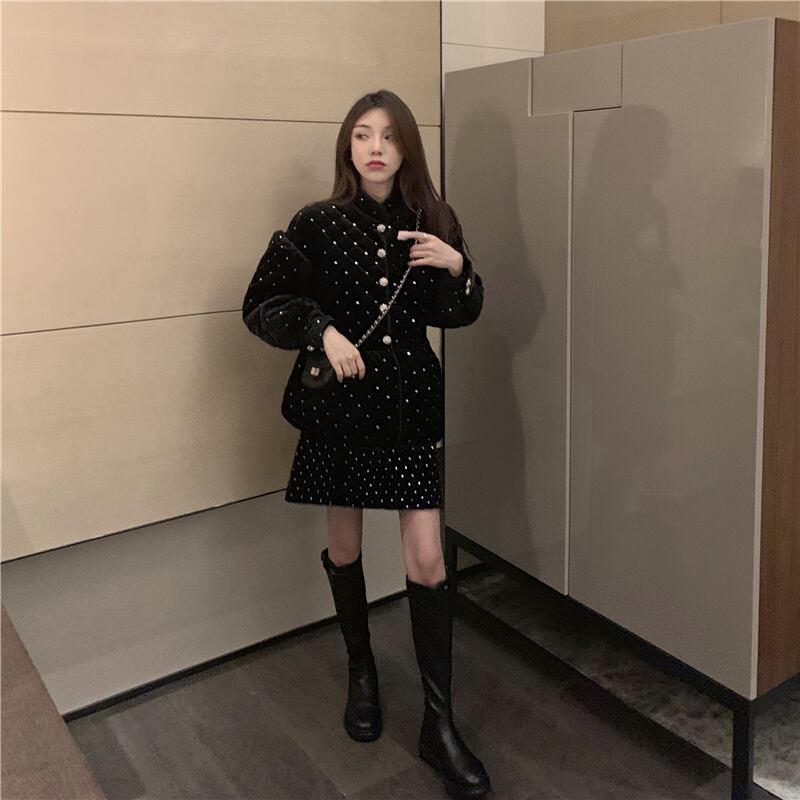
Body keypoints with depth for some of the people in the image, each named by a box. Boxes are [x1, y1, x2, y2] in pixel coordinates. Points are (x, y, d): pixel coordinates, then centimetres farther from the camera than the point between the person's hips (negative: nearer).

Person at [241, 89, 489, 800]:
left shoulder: (433, 222, 1)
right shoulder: (317, 225, -5)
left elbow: (457, 315, 9)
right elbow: (261, 305, -1)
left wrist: (457, 268, -11)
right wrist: (322, 330, -17)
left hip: (410, 403, 1)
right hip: (338, 403, 0)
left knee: (427, 561, -2)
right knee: (344, 546, 15)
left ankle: (440, 723, 12)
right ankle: (361, 669, 41)